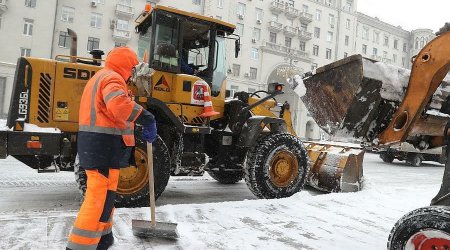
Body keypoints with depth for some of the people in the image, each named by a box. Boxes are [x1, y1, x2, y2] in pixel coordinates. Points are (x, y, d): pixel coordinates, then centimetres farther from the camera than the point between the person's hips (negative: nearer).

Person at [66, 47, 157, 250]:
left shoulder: (98, 77, 25)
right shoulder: (112, 78, -10)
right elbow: (118, 104, -32)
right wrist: (146, 118, -31)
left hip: (94, 144, 11)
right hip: (104, 145, -11)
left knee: (103, 193, 21)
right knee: (100, 197, -9)